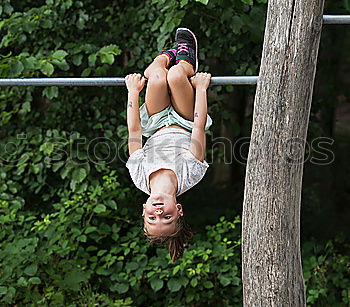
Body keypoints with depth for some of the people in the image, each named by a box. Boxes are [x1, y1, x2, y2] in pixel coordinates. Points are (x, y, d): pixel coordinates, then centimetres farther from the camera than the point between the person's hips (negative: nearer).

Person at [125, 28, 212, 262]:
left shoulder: (140, 177, -37)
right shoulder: (189, 176, -40)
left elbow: (134, 131, -30)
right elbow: (199, 127, -32)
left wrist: (133, 92, -19)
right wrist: (201, 88, -25)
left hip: (156, 128, 1)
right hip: (187, 126, -1)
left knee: (158, 77, -24)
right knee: (175, 75, -23)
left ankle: (168, 56, 22)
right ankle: (184, 58, 22)